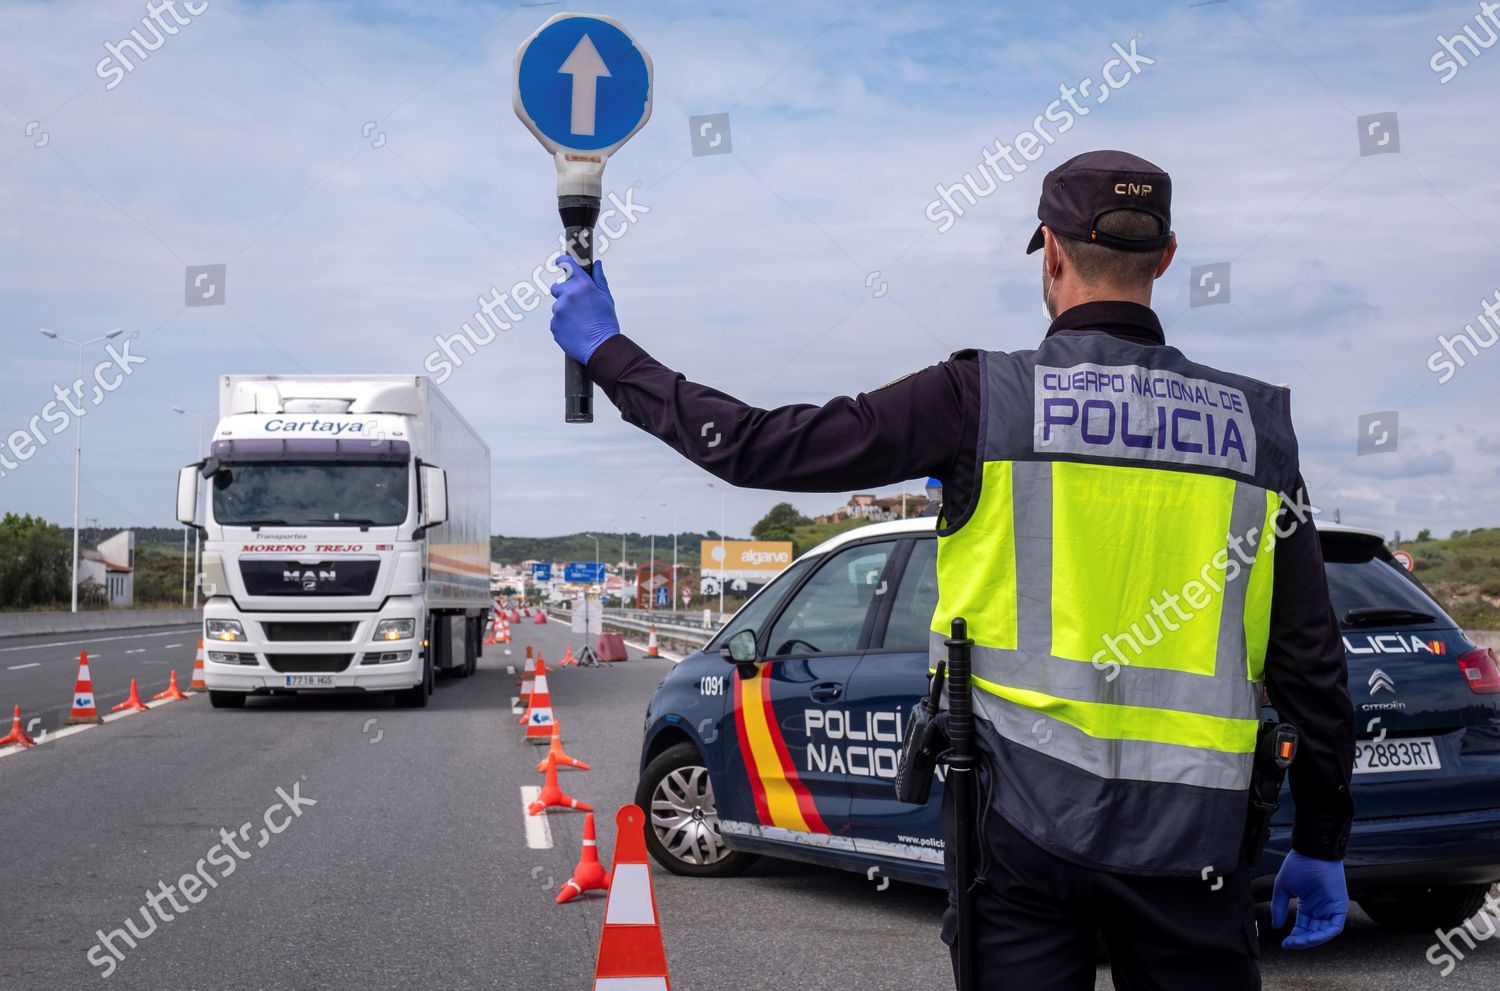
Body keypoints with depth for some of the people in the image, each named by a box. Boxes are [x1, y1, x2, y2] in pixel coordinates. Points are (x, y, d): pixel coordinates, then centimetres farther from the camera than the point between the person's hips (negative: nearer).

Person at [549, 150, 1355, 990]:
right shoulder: (1253, 426, 3)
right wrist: (1322, 842, 15)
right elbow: (1312, 657, 4)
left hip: (1024, 819, -2)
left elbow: (756, 447, -3)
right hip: (1192, 840, 2)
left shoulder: (983, 399, -5)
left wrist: (606, 348, 10)